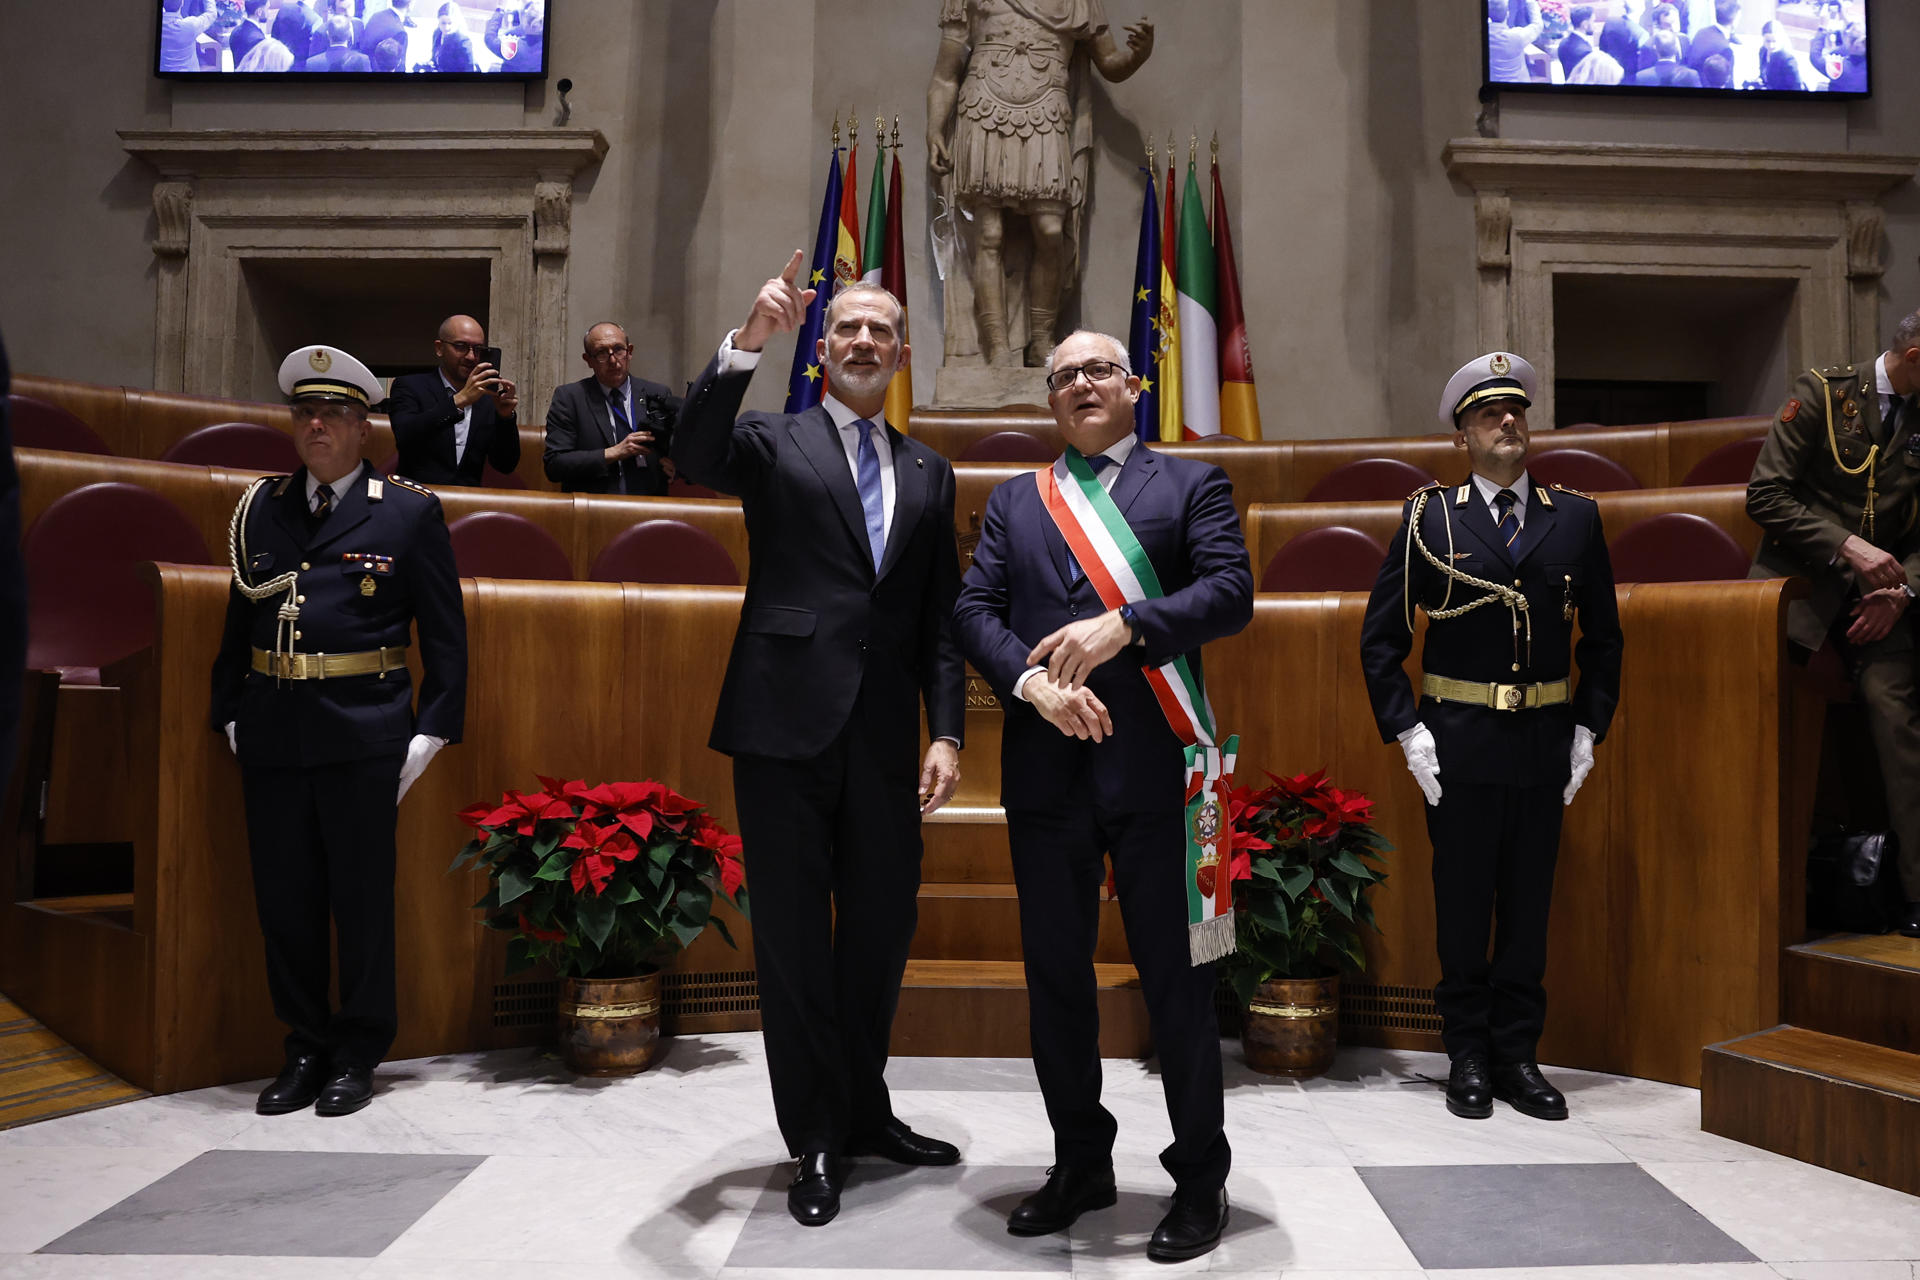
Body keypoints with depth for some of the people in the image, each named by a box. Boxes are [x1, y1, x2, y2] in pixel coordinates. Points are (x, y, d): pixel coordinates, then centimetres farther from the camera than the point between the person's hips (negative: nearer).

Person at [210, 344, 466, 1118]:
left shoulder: (409, 512, 2)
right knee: (284, 900, 10)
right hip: (271, 732, 4)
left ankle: (358, 1054, 18)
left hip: (363, 734, -4)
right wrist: (230, 715, 6)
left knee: (362, 899, 4)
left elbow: (445, 632, 0)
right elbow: (240, 618, 15)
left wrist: (432, 731, -6)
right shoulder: (261, 507, 13)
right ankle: (306, 1047, 24)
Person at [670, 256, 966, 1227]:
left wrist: (946, 732, 2)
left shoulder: (929, 474, 15)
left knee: (881, 929, 13)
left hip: (885, 740, 4)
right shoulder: (772, 443, 6)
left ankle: (865, 1112, 33)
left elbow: (941, 619, 11)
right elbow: (694, 459, -18)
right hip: (786, 725, -3)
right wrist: (746, 344, -29)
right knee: (794, 938, 5)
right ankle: (816, 1141, 19)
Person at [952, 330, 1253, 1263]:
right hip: (1046, 767, 3)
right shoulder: (1013, 501, 16)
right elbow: (974, 609, 5)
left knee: (1176, 976, 3)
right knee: (1055, 975, 11)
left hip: (1153, 764, -3)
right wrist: (1033, 682, -13)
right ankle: (1081, 1164, 28)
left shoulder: (1191, 484, 8)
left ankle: (1200, 1180, 20)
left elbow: (1230, 591, -5)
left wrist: (1124, 626, -18)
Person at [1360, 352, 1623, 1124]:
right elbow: (1380, 635, 1)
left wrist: (1589, 729, 4)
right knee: (1462, 904, 5)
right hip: (1457, 743, -2)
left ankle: (1517, 1054, 22)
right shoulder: (1430, 519, 1)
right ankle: (1468, 1056, 19)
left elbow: (1603, 636, 13)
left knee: (1529, 903, 9)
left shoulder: (1576, 519, 8)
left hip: (1545, 743, 2)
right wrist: (1405, 729, -6)